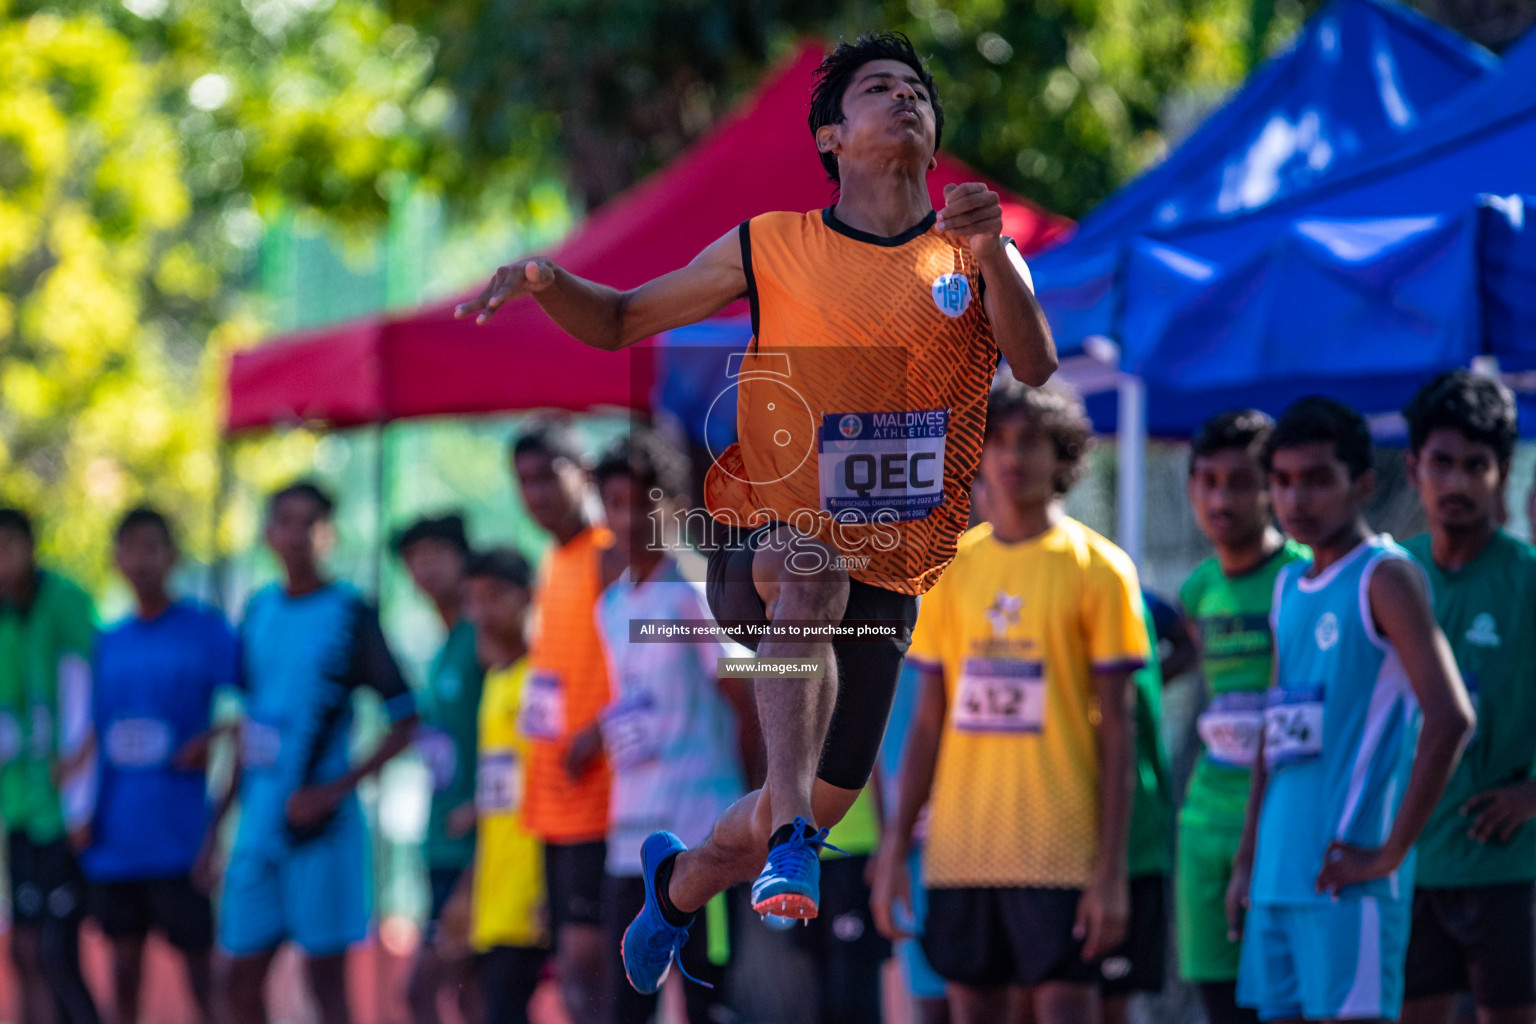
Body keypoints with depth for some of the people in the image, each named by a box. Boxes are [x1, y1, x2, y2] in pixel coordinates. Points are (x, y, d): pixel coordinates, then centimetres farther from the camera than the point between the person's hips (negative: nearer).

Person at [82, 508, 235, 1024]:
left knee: (198, 956, -3)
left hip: (183, 840, -4)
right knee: (125, 953, 7)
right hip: (116, 840, 4)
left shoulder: (208, 630, -2)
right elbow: (94, 736, 16)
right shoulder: (108, 643, 12)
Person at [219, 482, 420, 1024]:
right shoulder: (258, 611, 11)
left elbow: (404, 722, -7)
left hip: (321, 823, -6)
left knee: (326, 978, -3)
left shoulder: (350, 613, -6)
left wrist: (336, 790, -15)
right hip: (258, 821, 6)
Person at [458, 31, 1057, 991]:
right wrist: (546, 281, -14)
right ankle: (789, 839, -49)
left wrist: (991, 253, -30)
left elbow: (1040, 374, -15)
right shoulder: (772, 248, 1)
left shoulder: (979, 258, 3)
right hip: (762, 544, -3)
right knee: (810, 575, -39)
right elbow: (621, 320, 8)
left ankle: (679, 879, 41)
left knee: (818, 807, 8)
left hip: (886, 581, 3)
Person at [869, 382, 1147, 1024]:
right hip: (961, 849, 4)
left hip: (1059, 851, -4)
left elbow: (1117, 728, -4)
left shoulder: (1096, 567, -1)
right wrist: (895, 849, 7)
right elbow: (929, 722, 13)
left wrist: (1112, 869, -10)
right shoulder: (952, 567, 10)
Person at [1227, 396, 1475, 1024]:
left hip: (1347, 878, -8)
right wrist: (1247, 860, 17)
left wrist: (1389, 853, -17)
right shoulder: (1290, 588, 17)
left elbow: (1450, 718, -18)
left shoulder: (1384, 579, -7)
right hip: (1278, 875, 8)